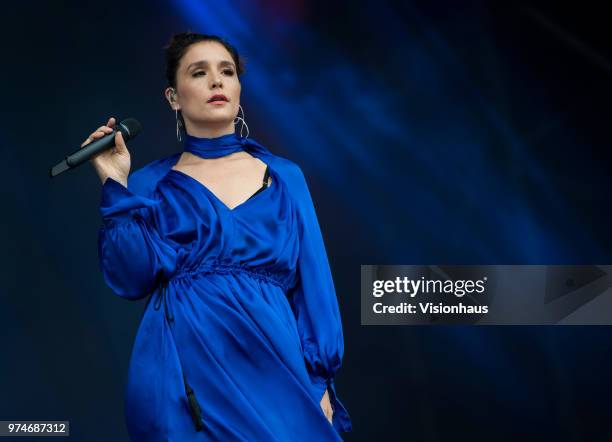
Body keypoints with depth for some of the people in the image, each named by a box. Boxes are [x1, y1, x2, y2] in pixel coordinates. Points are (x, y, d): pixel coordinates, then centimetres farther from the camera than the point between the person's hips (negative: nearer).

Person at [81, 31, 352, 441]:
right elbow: (131, 278, -5)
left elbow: (311, 280, 4)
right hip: (185, 369, -1)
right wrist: (116, 186, -8)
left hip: (270, 358, 1)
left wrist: (321, 380, -2)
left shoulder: (285, 176, 8)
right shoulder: (151, 183, 6)